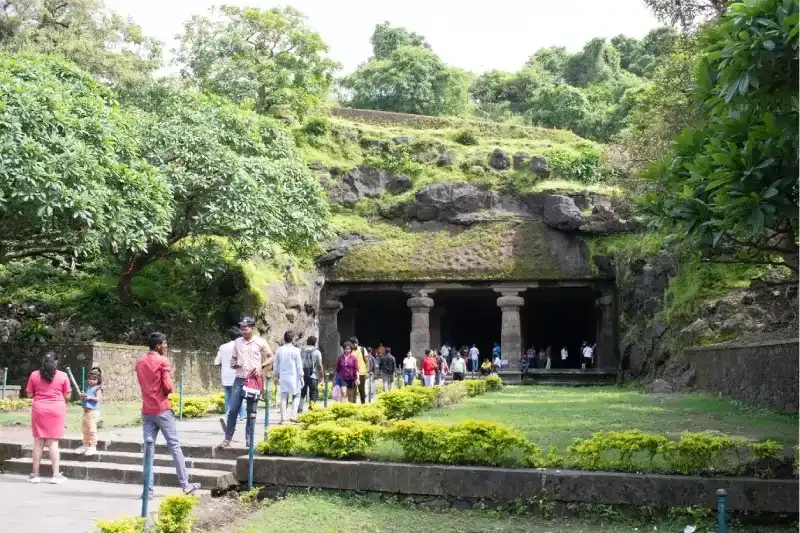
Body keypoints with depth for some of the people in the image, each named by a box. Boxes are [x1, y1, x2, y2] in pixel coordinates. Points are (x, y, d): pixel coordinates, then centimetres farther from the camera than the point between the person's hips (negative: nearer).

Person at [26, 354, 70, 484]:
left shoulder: (34, 375, 3)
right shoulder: (62, 376, -1)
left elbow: (30, 394, 7)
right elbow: (67, 396, 2)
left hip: (39, 410, 1)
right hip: (56, 410, -1)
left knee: (38, 442, 7)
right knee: (53, 443, 1)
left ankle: (35, 474, 11)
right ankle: (56, 475, 0)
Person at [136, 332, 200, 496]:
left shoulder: (140, 362, 12)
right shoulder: (163, 361, -9)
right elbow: (168, 387, -15)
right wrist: (167, 392, 4)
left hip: (146, 411, 6)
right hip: (162, 409, -6)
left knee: (149, 448, 4)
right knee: (175, 446, 0)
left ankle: (148, 489, 0)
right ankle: (185, 485, 3)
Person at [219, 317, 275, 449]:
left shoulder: (260, 342, -2)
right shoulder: (237, 342, 8)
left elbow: (272, 357, 2)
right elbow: (233, 359, 17)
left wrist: (261, 366, -12)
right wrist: (234, 364, -7)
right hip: (239, 380, 3)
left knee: (251, 411, 4)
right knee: (233, 409, -1)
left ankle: (249, 439, 13)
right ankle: (227, 438, 6)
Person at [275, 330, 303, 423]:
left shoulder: (279, 350, 2)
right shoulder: (295, 350, -9)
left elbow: (276, 365, 9)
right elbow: (299, 365, -6)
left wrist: (277, 376, 20)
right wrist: (301, 377, 1)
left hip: (283, 377, 3)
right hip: (294, 377, -3)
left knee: (284, 398, 8)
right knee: (296, 396, 9)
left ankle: (283, 418, 5)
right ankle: (293, 416, -2)